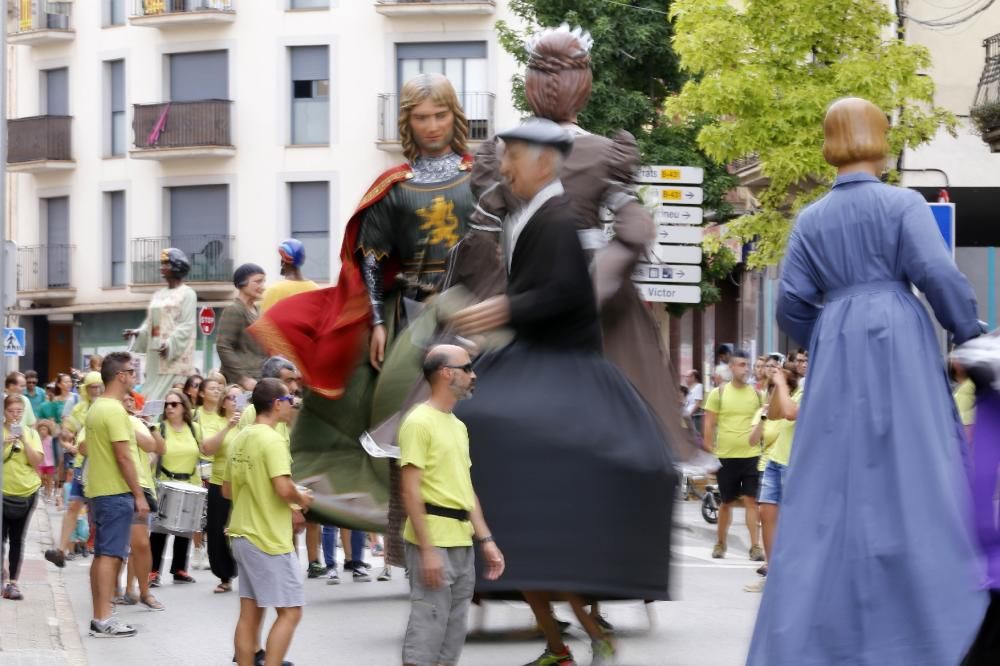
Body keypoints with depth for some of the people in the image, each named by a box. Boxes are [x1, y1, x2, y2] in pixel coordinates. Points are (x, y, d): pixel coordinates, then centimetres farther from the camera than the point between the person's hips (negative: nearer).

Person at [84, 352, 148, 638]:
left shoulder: (97, 408, 14)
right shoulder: (115, 411, -17)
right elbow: (123, 457, -20)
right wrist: (139, 495, -16)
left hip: (99, 490, 10)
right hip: (116, 493, -10)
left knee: (102, 554, 11)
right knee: (110, 555, -9)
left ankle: (99, 617, 14)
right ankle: (104, 619, -10)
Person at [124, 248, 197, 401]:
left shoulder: (187, 294, -2)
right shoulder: (158, 295, 19)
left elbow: (186, 326, -11)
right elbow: (150, 323, 18)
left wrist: (169, 344, -23)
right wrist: (137, 332, -2)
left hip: (176, 358, -7)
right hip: (155, 356, 7)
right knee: (151, 396, 1)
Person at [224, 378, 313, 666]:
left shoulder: (240, 439, 10)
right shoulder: (272, 440, -16)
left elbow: (227, 490, 18)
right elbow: (284, 489, -27)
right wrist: (302, 499, -4)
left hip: (243, 536, 9)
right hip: (270, 540, -9)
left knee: (250, 612, 10)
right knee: (290, 611, -4)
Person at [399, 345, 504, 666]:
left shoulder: (458, 426, 17)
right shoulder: (419, 422, -11)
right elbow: (411, 491, -15)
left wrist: (486, 539, 14)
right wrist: (427, 549, -21)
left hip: (462, 543, 9)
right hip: (434, 542, -9)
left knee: (454, 635, 11)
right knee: (427, 630, -9)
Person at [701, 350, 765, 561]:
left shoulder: (756, 393, 4)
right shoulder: (718, 393, -1)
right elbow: (709, 426, 1)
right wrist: (710, 454, -3)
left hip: (752, 455, 0)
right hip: (726, 457, 0)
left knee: (751, 501, -6)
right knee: (727, 502, 10)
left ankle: (755, 546, -7)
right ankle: (720, 543, 27)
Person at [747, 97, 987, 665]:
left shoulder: (812, 219, 9)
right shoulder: (903, 204, -3)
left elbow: (793, 303, 7)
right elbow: (939, 275, -11)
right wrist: (970, 334, 2)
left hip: (837, 348, 4)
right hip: (899, 339, -4)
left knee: (835, 484, 5)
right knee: (910, 478, -1)